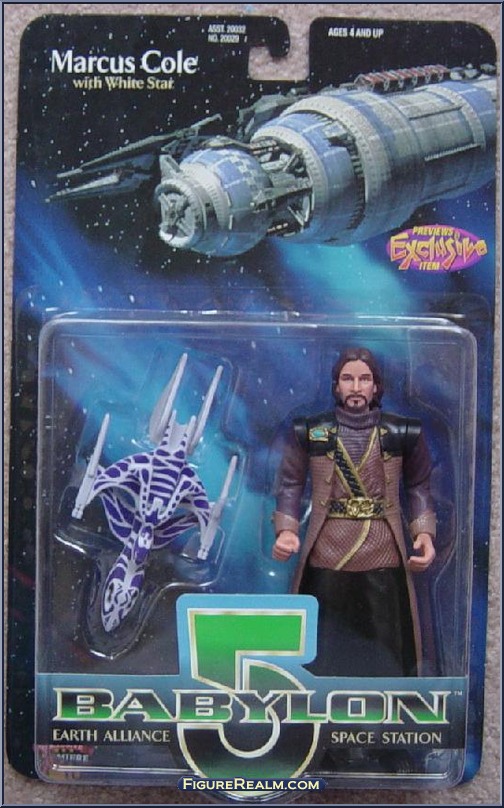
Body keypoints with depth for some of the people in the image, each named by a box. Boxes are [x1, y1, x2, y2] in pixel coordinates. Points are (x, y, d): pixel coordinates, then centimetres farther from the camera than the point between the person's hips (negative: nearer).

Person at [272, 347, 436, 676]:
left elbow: (418, 487, 10)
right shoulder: (309, 432, 1)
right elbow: (291, 484, 6)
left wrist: (424, 533, -4)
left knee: (385, 647, 7)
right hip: (326, 559, 0)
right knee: (322, 648, 7)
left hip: (383, 558, 1)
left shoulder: (404, 433, 2)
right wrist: (286, 530, -9)